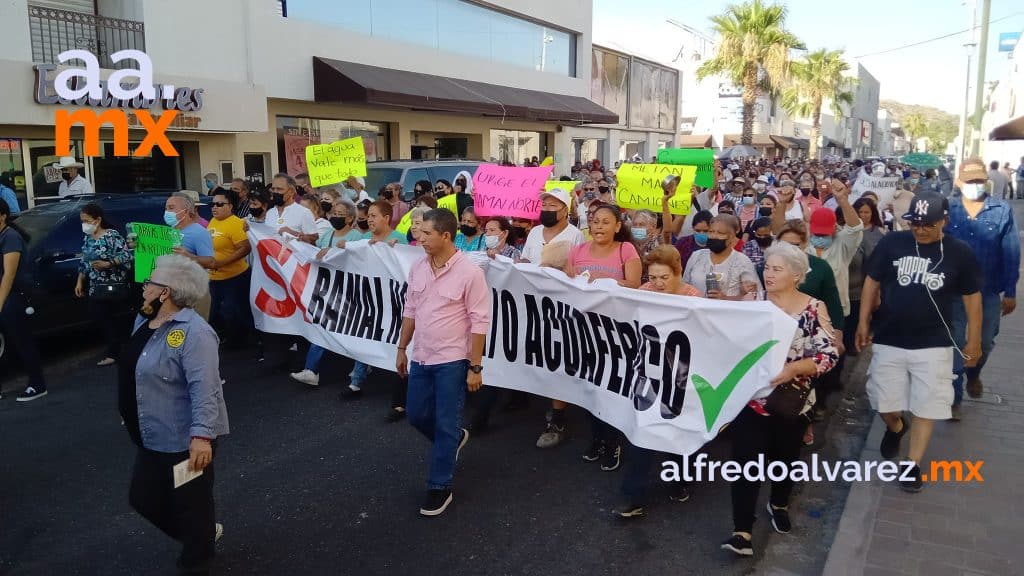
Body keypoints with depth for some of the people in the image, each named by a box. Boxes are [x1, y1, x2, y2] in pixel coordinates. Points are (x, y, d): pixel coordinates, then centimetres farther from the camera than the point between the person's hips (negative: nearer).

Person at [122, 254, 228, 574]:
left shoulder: (193, 332, -24)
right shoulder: (145, 321, 5)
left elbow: (204, 388, -30)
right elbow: (132, 372, 19)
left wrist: (202, 436, -34)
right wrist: (129, 414, 26)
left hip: (186, 439, -9)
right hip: (152, 436, 9)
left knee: (190, 503, 8)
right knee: (143, 499, 19)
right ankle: (205, 532, 40)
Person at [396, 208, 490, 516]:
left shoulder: (469, 272, -17)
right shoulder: (418, 268, 2)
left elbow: (479, 322, -14)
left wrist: (475, 367, -14)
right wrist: (402, 349, 14)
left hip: (452, 361, -6)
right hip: (421, 358, 6)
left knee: (445, 425, 1)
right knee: (416, 415, 16)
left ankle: (439, 488, 16)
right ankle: (454, 439, 45)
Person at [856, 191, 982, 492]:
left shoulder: (959, 252, -5)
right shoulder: (892, 243, -7)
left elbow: (972, 297, 4)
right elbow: (872, 282, 3)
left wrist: (974, 341, 5)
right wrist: (863, 322, 1)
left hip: (933, 345, 0)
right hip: (889, 341, 1)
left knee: (927, 408, 4)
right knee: (885, 405, 8)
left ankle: (913, 464, 21)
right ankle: (895, 427, 43)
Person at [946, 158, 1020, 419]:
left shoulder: (1003, 210, -7)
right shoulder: (947, 210, -7)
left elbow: (1011, 253, -4)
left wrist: (1010, 292, -4)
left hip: (989, 292, 1)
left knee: (985, 343, 18)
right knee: (955, 345, 5)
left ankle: (973, 374, 49)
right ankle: (954, 398, 16)